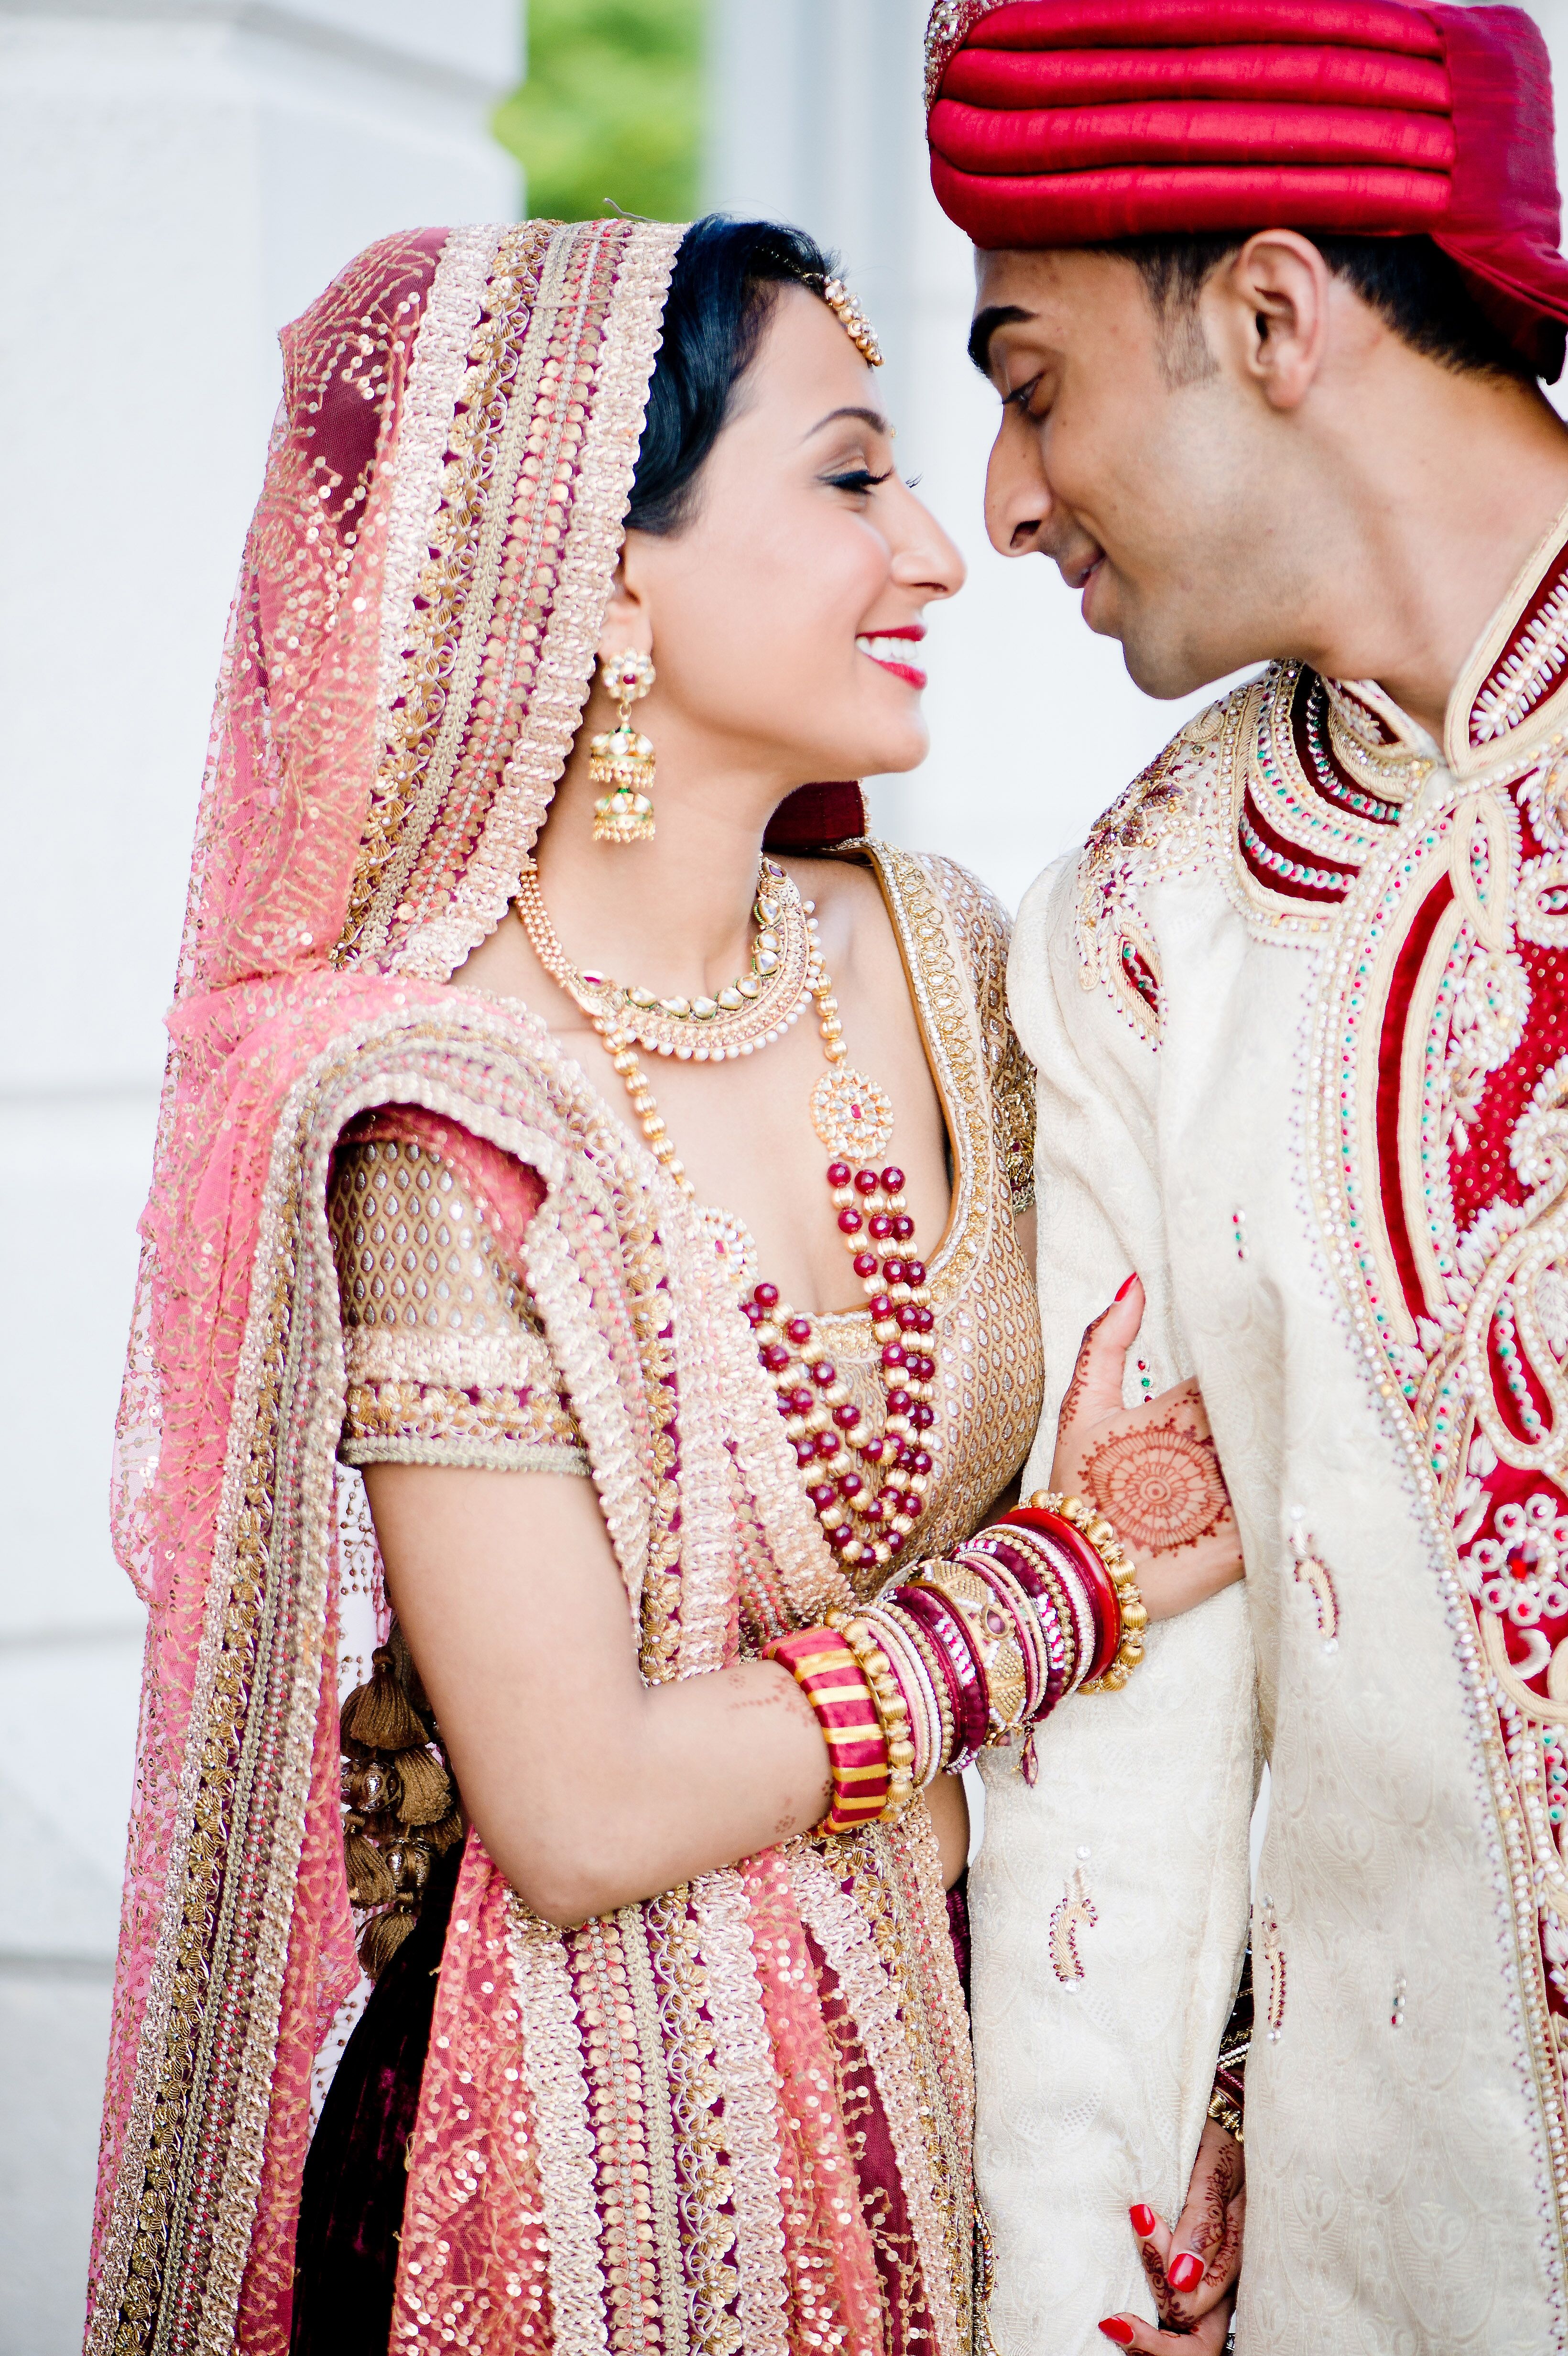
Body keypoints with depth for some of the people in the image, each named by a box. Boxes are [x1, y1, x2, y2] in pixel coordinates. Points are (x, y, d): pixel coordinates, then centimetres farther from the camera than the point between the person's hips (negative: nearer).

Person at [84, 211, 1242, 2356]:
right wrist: (1065, 1585, -14)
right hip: (589, 2157, -5)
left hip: (945, 2053, 6)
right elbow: (586, 1812, -23)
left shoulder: (929, 955, -3)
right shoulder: (431, 1116, -22)